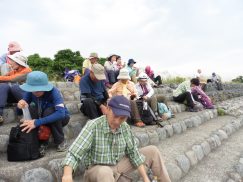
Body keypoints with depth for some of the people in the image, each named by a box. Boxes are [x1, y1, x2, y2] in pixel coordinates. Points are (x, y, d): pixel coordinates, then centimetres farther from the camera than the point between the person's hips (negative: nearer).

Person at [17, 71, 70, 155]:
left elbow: (61, 113, -44)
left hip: (61, 117, -4)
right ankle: (43, 142, -10)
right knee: (32, 108, -24)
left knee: (49, 111, -34)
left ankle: (60, 141, -12)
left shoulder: (53, 91, -31)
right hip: (43, 117, 4)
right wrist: (21, 104, -33)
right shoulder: (30, 92, -16)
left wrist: (37, 122, -49)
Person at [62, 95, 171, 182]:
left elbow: (133, 152, -4)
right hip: (97, 169, -5)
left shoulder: (125, 127, -9)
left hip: (119, 165, 5)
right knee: (105, 172, -43)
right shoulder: (93, 126, -25)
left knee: (152, 151, 0)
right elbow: (74, 153, -30)